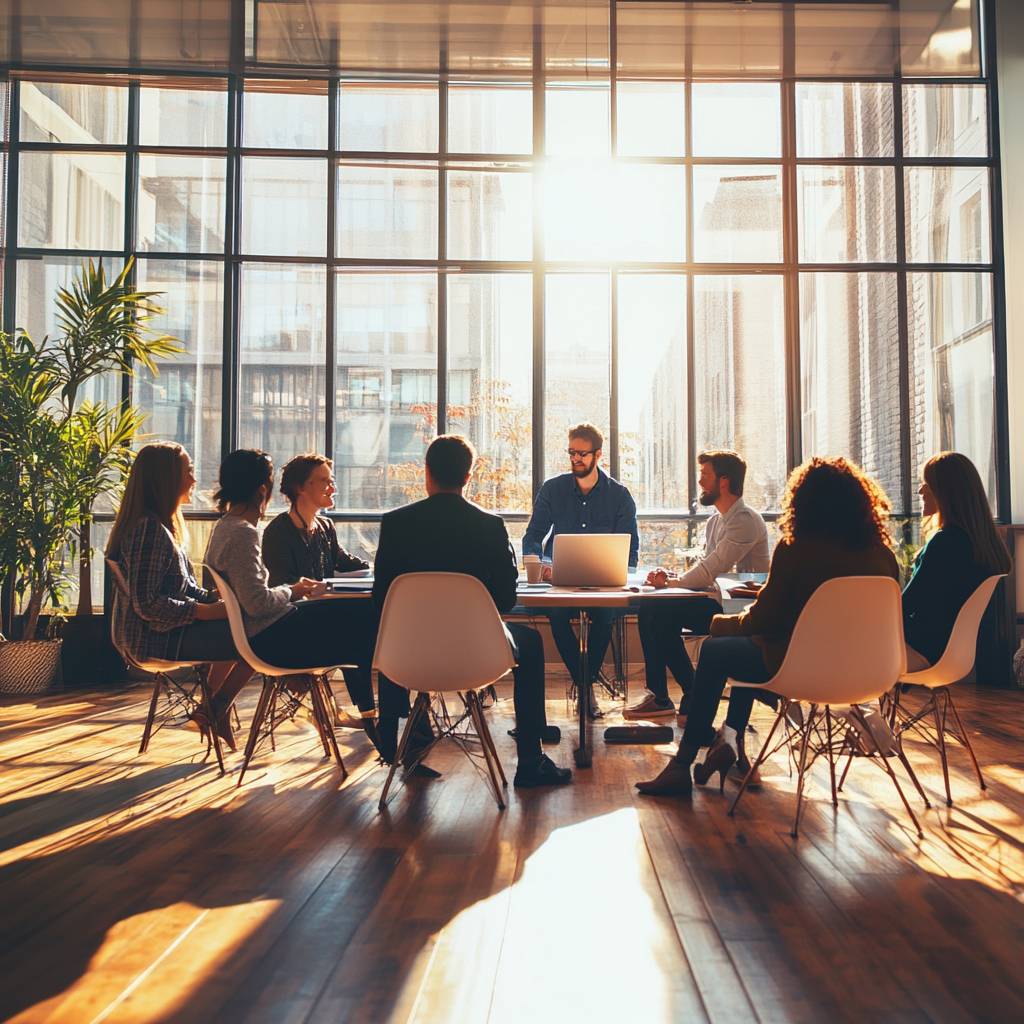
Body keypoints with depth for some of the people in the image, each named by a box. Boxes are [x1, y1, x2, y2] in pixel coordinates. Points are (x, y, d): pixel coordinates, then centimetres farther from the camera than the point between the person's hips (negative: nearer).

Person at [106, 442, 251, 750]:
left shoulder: (162, 523, 12)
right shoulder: (149, 528, -21)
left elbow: (183, 587, 16)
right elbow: (147, 603, -25)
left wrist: (216, 597, 1)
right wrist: (206, 611, -20)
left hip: (165, 629, 11)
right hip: (157, 637, -11)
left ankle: (212, 711, 23)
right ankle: (213, 711, 8)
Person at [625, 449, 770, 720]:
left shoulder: (745, 520, -14)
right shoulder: (714, 521, 17)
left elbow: (709, 571, -21)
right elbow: (703, 570, 14)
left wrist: (670, 581, -8)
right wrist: (669, 576, -4)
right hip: (717, 602, 9)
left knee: (658, 613, -20)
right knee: (649, 611, -6)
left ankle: (659, 698, -4)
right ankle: (693, 693, -1)